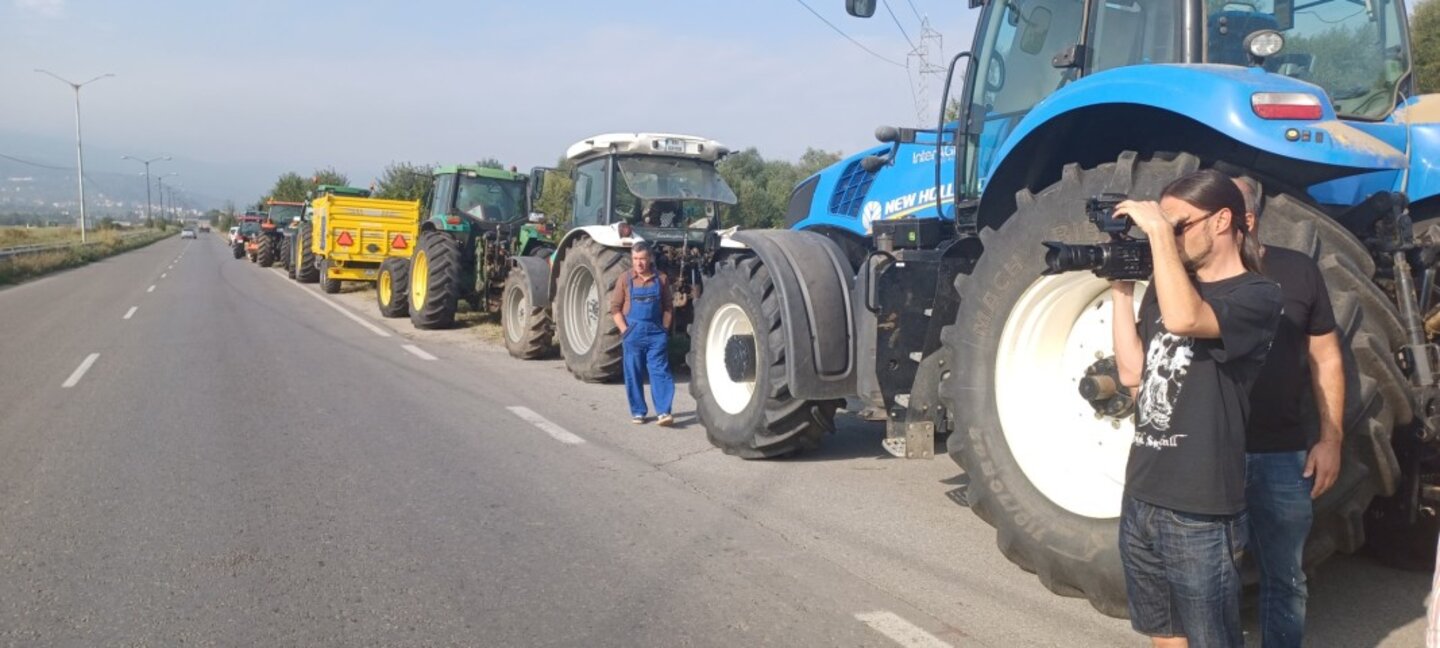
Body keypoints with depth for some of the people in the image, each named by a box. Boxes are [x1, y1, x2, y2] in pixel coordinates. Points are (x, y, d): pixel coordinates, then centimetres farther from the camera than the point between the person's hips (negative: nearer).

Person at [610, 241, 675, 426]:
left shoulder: (661, 279, 2)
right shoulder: (625, 279, -1)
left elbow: (668, 307, 7)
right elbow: (615, 307, 0)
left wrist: (664, 329, -3)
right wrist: (625, 330, -8)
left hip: (656, 333, 0)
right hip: (633, 332, 0)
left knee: (660, 371, -6)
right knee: (634, 374, 6)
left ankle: (664, 412, -8)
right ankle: (638, 412, 17)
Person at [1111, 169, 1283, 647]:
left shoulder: (1257, 295, -11)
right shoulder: (1168, 284, 11)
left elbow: (1184, 319, -31)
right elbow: (1133, 372, 5)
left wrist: (1159, 229, -24)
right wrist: (1122, 288, 0)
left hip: (1200, 512, -7)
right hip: (1141, 499, 7)